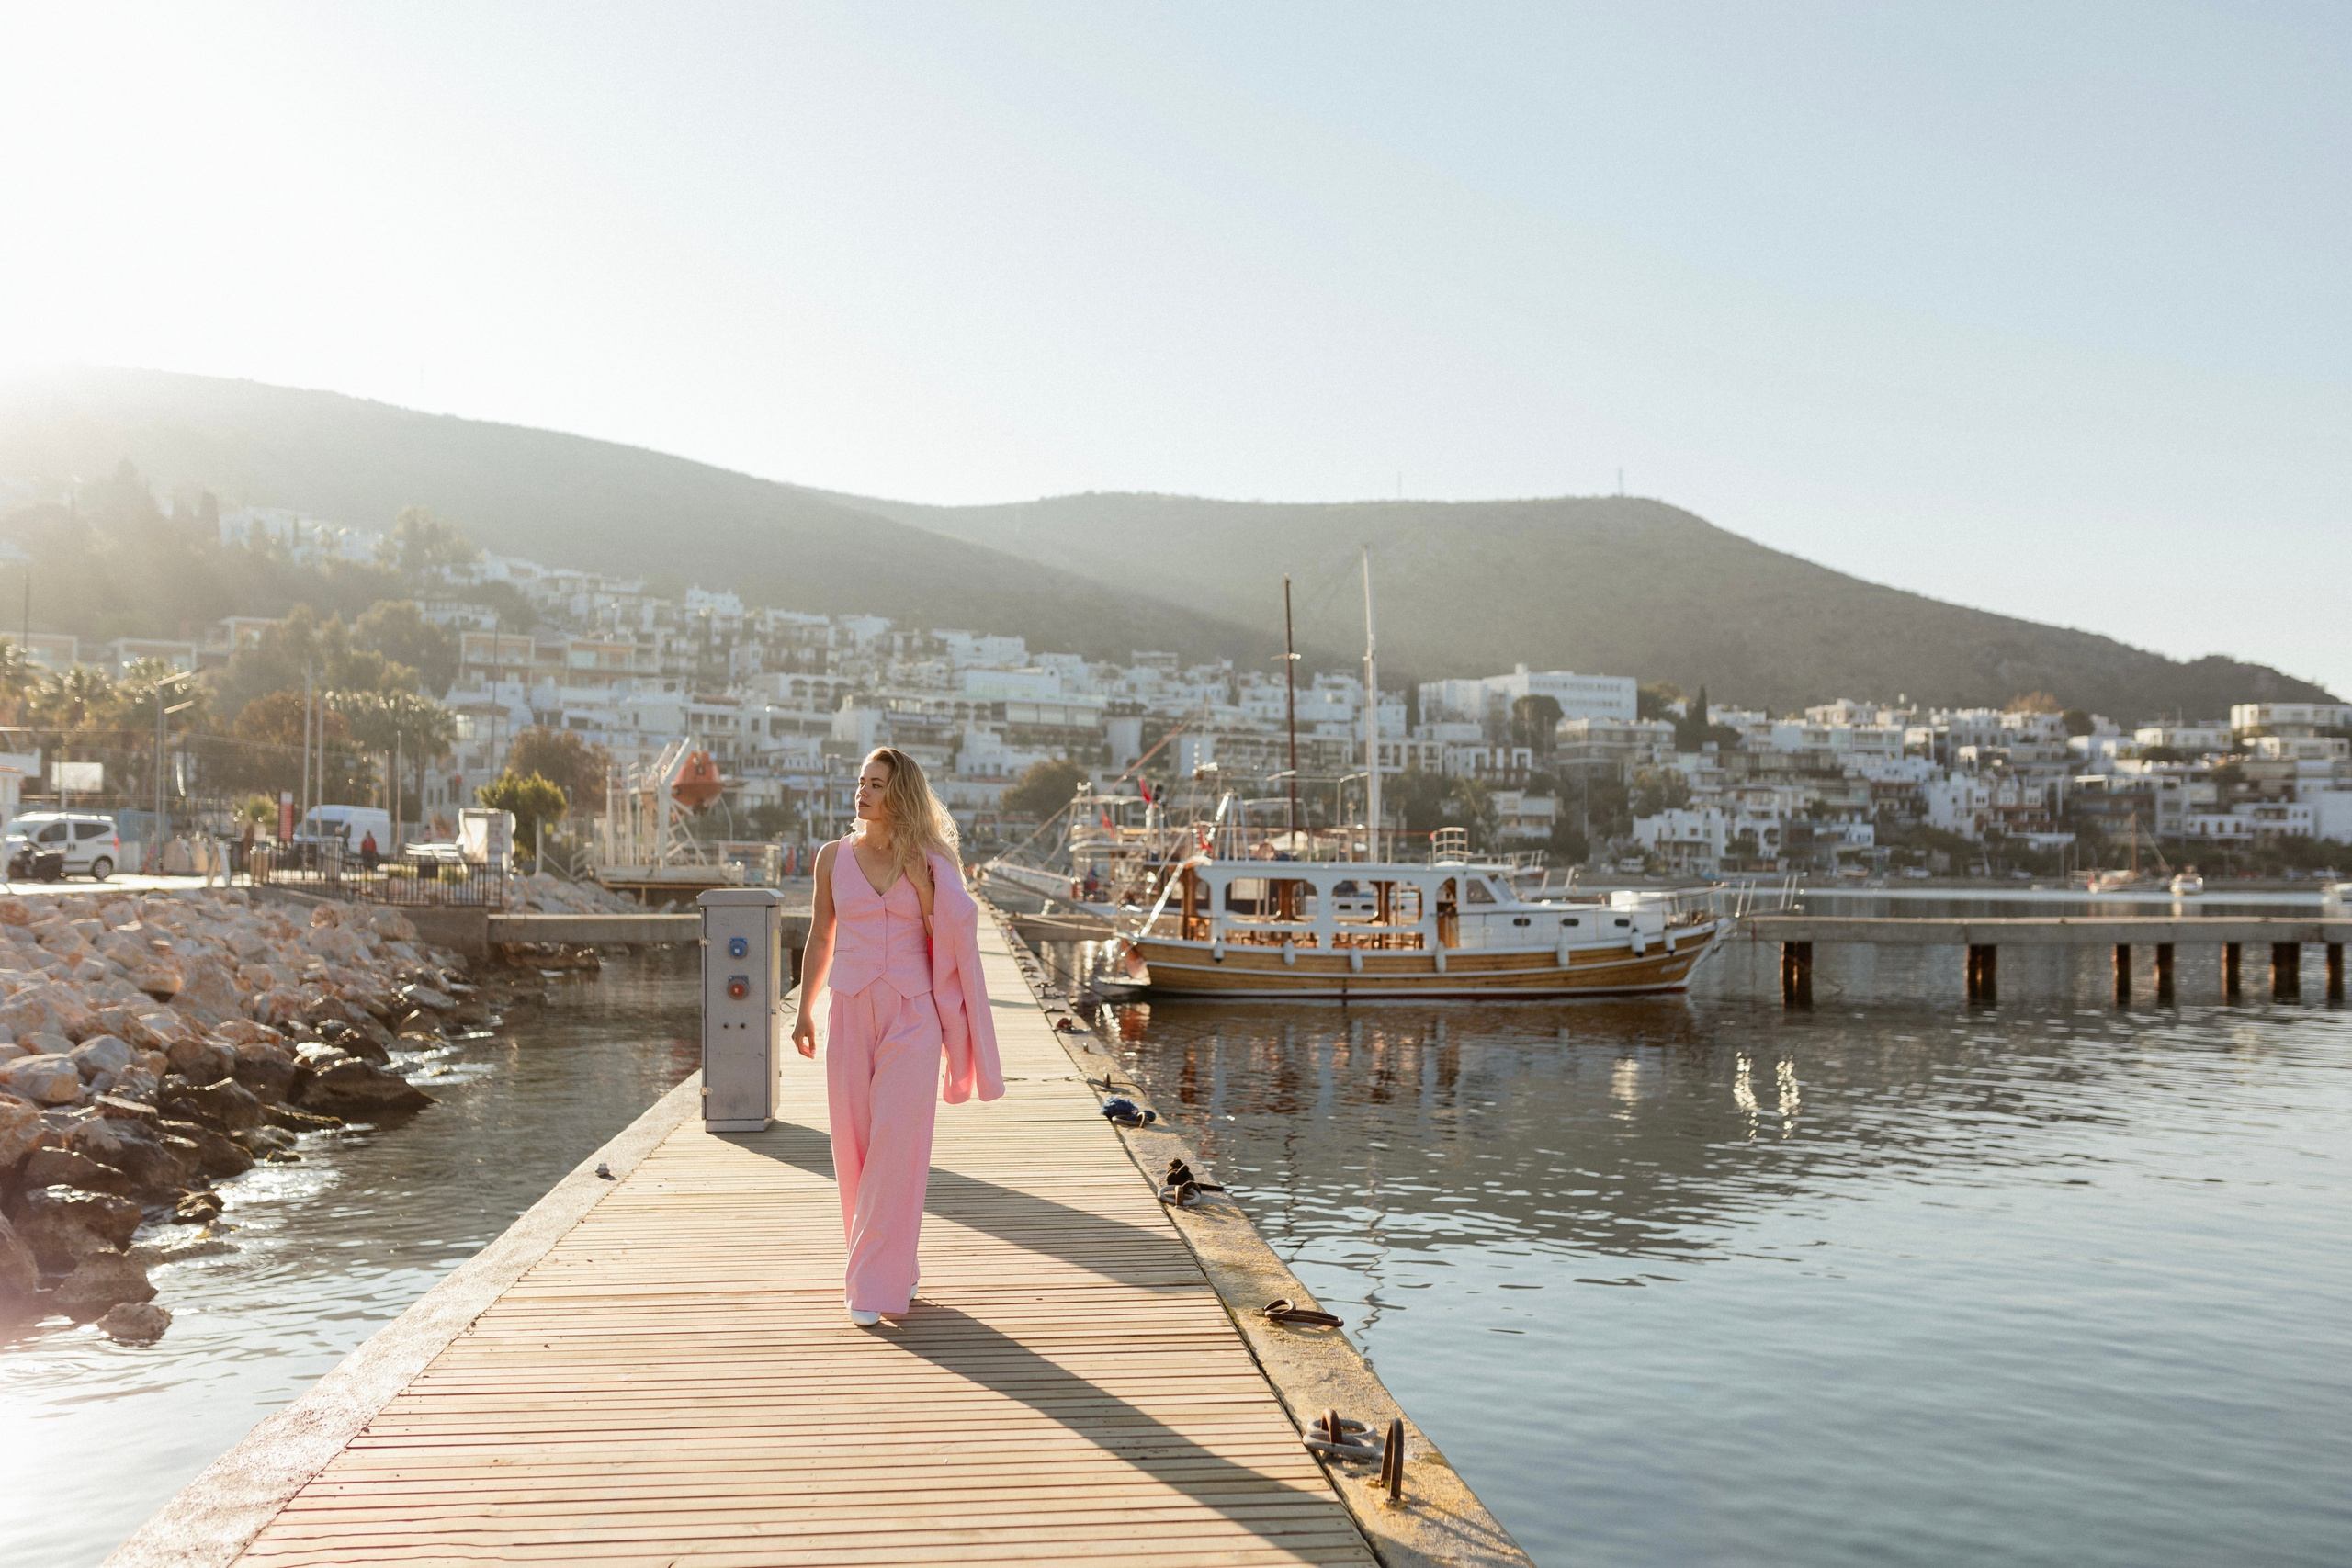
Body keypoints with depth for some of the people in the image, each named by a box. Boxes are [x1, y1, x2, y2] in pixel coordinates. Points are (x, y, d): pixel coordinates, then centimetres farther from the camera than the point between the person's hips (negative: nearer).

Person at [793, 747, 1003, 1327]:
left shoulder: (924, 862, 1)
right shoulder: (834, 856, 6)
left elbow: (946, 936, -3)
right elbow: (821, 937, 14)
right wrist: (805, 1011, 14)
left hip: (912, 1015, -2)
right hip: (850, 1013, 3)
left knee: (896, 1146, -8)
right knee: (855, 1146, 5)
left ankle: (878, 1282, 0)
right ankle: (894, 1265, 23)